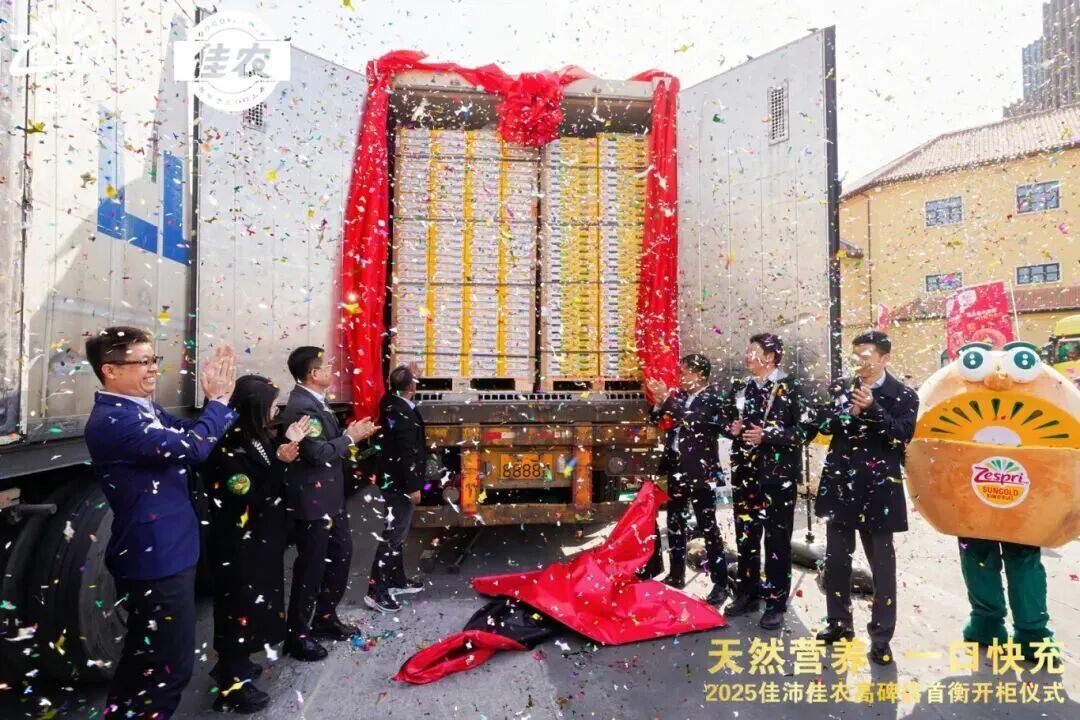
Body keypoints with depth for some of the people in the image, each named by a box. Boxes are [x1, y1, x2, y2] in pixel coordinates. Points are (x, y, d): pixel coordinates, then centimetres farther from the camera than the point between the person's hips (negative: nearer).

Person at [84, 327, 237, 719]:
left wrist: (214, 400, -6)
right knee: (170, 662, 0)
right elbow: (192, 447, -31)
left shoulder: (145, 408, 8)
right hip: (156, 555, -10)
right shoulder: (112, 419, -23)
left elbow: (192, 435, 10)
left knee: (146, 656, 26)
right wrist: (219, 399, -17)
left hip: (162, 549, 10)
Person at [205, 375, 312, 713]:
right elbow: (252, 496, -25)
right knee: (241, 602, 3)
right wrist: (279, 462, -30)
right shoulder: (230, 446, -23)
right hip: (239, 541, -9)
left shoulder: (254, 437, 3)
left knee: (253, 599, 20)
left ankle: (233, 665, 39)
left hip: (260, 538, 9)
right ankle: (232, 685, 19)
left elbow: (271, 486, 7)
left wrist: (287, 444, 1)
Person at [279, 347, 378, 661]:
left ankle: (325, 618, 37)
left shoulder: (315, 402, 9)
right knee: (311, 567, 4)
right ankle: (297, 634, 22)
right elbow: (318, 453, -27)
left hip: (330, 496, 10)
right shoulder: (301, 407, -22)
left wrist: (348, 434, -2)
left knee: (341, 553, 20)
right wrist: (351, 437, -16)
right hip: (313, 499, -10)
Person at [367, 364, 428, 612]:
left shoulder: (389, 402, 1)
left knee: (397, 532, 18)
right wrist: (413, 487, -19)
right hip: (399, 482, -10)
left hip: (391, 478, 10)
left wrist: (410, 376, 25)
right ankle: (376, 591, 4)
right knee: (393, 535, -3)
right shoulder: (403, 415, -25)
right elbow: (407, 454, -25)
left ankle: (397, 580, 31)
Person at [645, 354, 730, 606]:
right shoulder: (679, 396, 9)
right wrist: (659, 402, -6)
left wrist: (667, 398, -24)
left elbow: (693, 420, -26)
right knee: (675, 524, 15)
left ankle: (720, 583, 8)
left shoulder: (712, 398, -9)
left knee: (708, 527, -2)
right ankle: (676, 575, 28)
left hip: (700, 472, -7)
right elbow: (656, 420, 12)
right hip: (677, 469, 7)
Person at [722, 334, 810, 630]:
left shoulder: (790, 388, -6)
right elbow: (727, 423, 18)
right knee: (745, 536, 12)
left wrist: (767, 436, -19)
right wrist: (732, 428, -4)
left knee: (777, 538, 4)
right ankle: (747, 594, 26)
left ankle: (776, 602, 16)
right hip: (745, 472, 5)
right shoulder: (740, 388, 9)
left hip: (779, 474, -5)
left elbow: (804, 430, -10)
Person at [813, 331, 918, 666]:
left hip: (878, 488, -4)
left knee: (882, 563, 4)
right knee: (836, 557, 12)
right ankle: (839, 622, 28)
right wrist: (849, 413, -16)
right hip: (839, 484, 4)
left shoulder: (903, 395, -3)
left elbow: (903, 435, -15)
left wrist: (871, 408, -24)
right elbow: (823, 424, 0)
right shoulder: (841, 388, 7)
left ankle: (881, 635, 16)